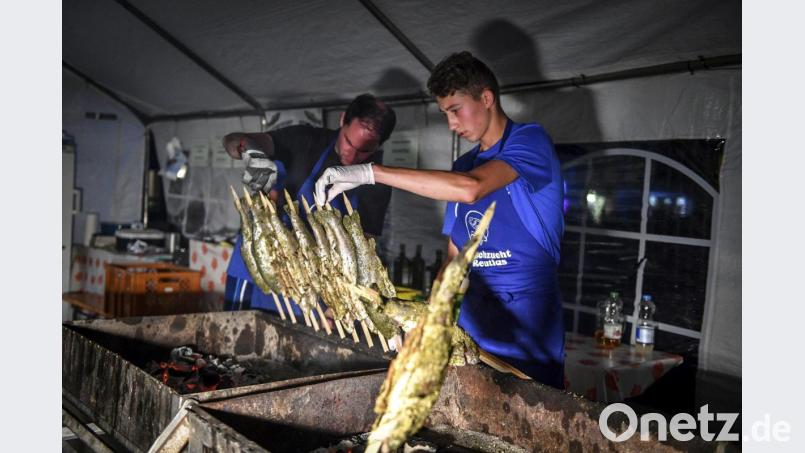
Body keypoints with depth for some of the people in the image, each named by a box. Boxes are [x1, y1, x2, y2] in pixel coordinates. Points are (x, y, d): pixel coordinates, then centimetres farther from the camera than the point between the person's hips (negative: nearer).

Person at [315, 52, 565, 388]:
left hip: (527, 319, -6)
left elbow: (470, 189, -27)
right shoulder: (462, 166, 15)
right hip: (472, 320, 6)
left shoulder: (530, 140, -7)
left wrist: (370, 172, -26)